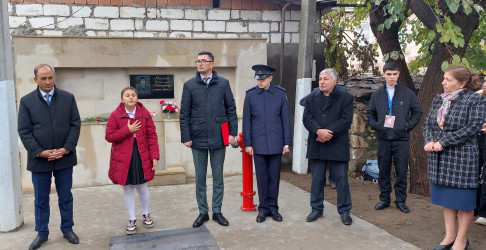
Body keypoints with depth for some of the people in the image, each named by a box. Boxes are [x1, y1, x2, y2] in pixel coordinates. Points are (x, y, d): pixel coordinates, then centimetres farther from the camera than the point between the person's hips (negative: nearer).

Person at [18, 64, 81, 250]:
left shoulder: (68, 98, 2)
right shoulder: (26, 101, 0)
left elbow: (75, 124, -1)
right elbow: (24, 131, -3)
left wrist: (66, 149, -12)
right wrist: (40, 152, -13)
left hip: (64, 157, 1)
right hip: (39, 159, 0)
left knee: (65, 196, 12)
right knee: (41, 198, 12)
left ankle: (67, 229, 27)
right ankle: (42, 233, 26)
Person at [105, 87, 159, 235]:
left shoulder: (144, 114, -1)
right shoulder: (115, 115, -3)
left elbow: (152, 136, -1)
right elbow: (109, 136, -7)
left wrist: (154, 156, -8)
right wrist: (128, 130, -18)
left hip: (141, 156, 1)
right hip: (123, 157, 0)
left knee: (142, 186, 11)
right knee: (128, 188, 8)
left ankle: (146, 214, 34)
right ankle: (132, 220, 23)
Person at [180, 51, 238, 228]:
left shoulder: (223, 83, 2)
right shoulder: (189, 85, 2)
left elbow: (231, 109, 5)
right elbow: (184, 114, 2)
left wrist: (232, 132, -1)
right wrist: (186, 137, -3)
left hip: (218, 138, 0)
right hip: (198, 139, 0)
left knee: (218, 177, 10)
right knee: (200, 178, 10)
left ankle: (217, 211, 24)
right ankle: (203, 212, 23)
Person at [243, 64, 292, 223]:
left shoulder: (280, 94, 2)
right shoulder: (250, 95, 2)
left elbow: (286, 120, 4)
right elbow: (247, 121, 3)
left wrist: (287, 143, 1)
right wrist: (247, 143, -1)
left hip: (276, 144, 0)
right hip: (258, 144, 0)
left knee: (274, 177, 7)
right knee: (261, 177, 6)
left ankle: (273, 207, 20)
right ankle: (263, 208, 19)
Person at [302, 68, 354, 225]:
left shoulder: (345, 98, 2)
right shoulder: (311, 99, 11)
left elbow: (346, 120, -8)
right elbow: (307, 119, 0)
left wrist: (328, 132, -16)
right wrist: (319, 131, -19)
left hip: (337, 145, -3)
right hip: (316, 146, 3)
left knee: (341, 178, 2)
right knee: (317, 179, 10)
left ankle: (344, 211, 16)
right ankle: (317, 209, 23)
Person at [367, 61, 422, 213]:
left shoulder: (408, 93, 3)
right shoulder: (377, 95, 8)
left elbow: (417, 112, 8)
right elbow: (370, 114, 15)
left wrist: (408, 125, -5)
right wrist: (375, 125, -3)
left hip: (401, 138, -2)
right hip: (383, 138, 2)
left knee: (401, 171, 3)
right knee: (383, 171, 9)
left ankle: (401, 200, 16)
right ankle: (384, 199, 20)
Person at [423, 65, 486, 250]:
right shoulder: (438, 99, 11)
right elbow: (427, 123, 11)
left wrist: (442, 142, -19)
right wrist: (429, 142, -8)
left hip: (462, 157, -6)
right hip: (439, 158, 6)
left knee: (463, 200, 4)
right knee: (446, 197, 13)